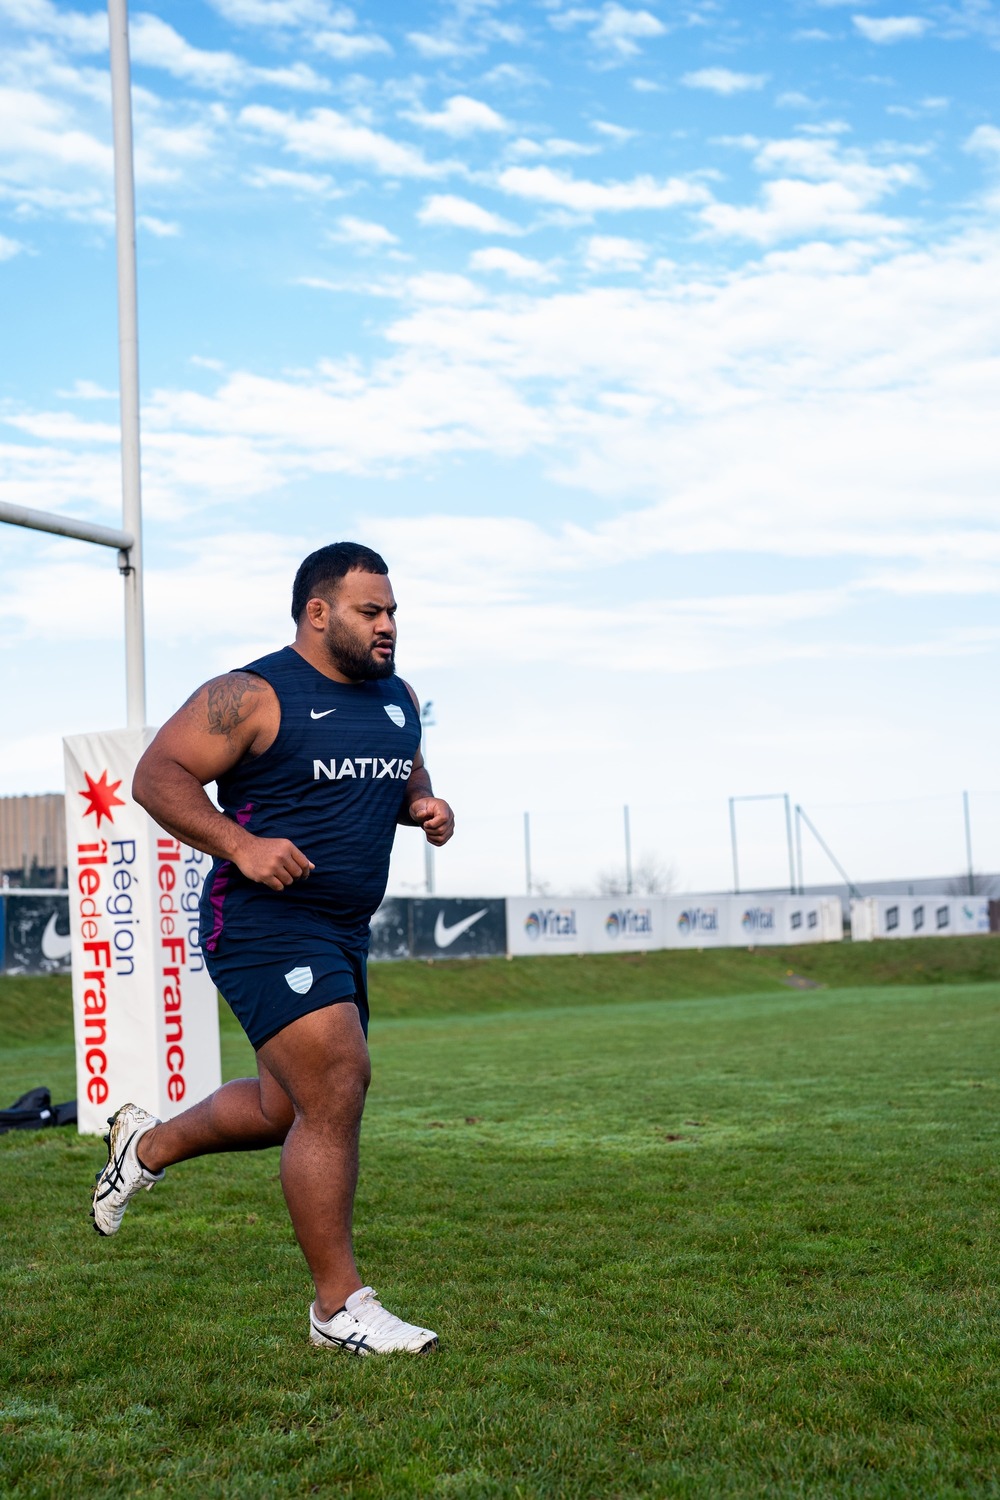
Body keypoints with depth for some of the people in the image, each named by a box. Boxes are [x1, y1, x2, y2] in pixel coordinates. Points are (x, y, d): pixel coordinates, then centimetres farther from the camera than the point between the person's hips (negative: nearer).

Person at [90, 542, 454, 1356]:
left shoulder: (398, 699, 12)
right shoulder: (253, 697, -12)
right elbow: (157, 774, -12)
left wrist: (426, 807, 4)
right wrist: (240, 844, -25)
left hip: (343, 934, 9)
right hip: (264, 925, -9)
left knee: (288, 1108, 18)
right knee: (336, 1086, -16)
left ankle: (147, 1144, 45)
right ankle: (340, 1306, -3)